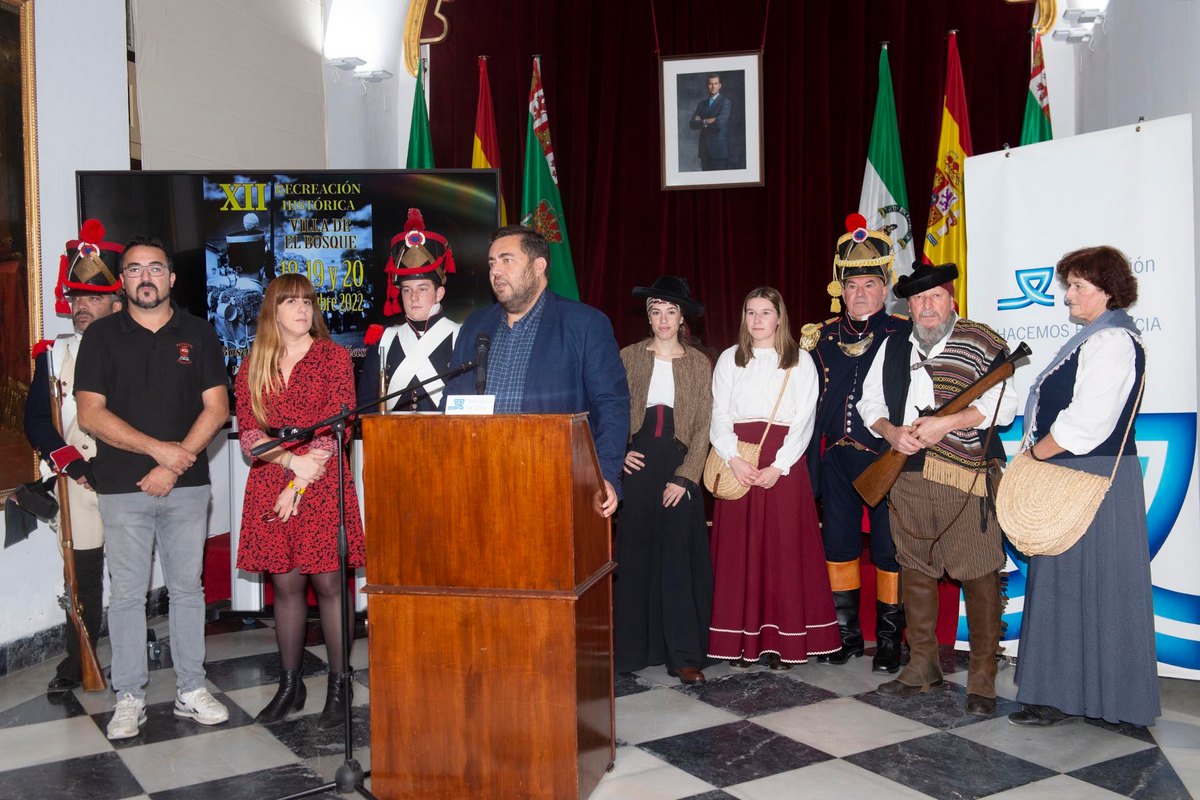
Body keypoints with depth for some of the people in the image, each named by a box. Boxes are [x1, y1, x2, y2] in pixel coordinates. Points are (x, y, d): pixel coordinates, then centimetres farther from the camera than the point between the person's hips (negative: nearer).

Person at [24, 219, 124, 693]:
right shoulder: (53, 354, 8)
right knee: (84, 576, 6)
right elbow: (36, 419, 5)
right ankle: (77, 662, 21)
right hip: (78, 482, 2)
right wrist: (72, 464, -7)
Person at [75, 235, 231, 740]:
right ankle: (129, 698, 16)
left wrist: (174, 465, -10)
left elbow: (216, 408, 0)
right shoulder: (102, 336, 3)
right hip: (122, 487, -1)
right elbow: (90, 414, -5)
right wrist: (158, 448, -14)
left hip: (187, 485, 1)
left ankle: (191, 691, 18)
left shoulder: (198, 334, 6)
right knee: (126, 594, 5)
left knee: (188, 588, 8)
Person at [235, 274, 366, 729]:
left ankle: (338, 688, 8)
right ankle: (289, 686, 19)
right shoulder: (253, 366, 11)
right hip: (269, 486, 3)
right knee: (285, 584, 7)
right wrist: (292, 460, -14)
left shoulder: (333, 357, 2)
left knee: (328, 584, -2)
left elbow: (335, 427, -5)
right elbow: (247, 433, 3)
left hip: (323, 485, -3)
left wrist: (299, 486, -11)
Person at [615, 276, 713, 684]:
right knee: (634, 555, 3)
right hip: (638, 465, 1)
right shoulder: (628, 357, 6)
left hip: (680, 467, -1)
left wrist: (684, 477, -9)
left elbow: (703, 427, 0)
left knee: (679, 557, -1)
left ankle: (684, 654, 7)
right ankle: (632, 647, 14)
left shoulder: (699, 364, 4)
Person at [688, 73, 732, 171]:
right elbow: (692, 124, 5)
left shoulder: (726, 102, -3)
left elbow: (719, 123, -16)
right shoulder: (701, 104, 15)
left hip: (719, 149, -5)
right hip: (704, 149, 5)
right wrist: (707, 122, -9)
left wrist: (703, 122, -3)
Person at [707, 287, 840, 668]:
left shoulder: (800, 361, 7)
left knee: (785, 549, -2)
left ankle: (784, 642, 5)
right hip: (738, 463, 2)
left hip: (783, 466, -1)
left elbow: (803, 420, -1)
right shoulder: (729, 359, 12)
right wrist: (733, 459, -11)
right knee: (738, 551, 0)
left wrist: (778, 466, -13)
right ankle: (741, 642, 5)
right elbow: (718, 416, 5)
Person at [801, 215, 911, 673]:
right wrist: (810, 465, 6)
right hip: (837, 459, 4)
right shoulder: (822, 338, 8)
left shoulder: (904, 335, -3)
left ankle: (888, 638, 18)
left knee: (889, 548, 3)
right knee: (838, 545, 10)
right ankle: (848, 632, 25)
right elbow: (811, 403, 10)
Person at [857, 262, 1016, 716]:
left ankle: (982, 681, 8)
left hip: (967, 478, -5)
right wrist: (891, 432, -4)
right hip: (907, 474, 5)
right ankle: (922, 666, 24)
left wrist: (945, 424, -17)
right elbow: (870, 402, 16)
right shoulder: (893, 347, 15)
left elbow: (1004, 402, -9)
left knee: (979, 576, -3)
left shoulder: (981, 342, 1)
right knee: (915, 571, 11)